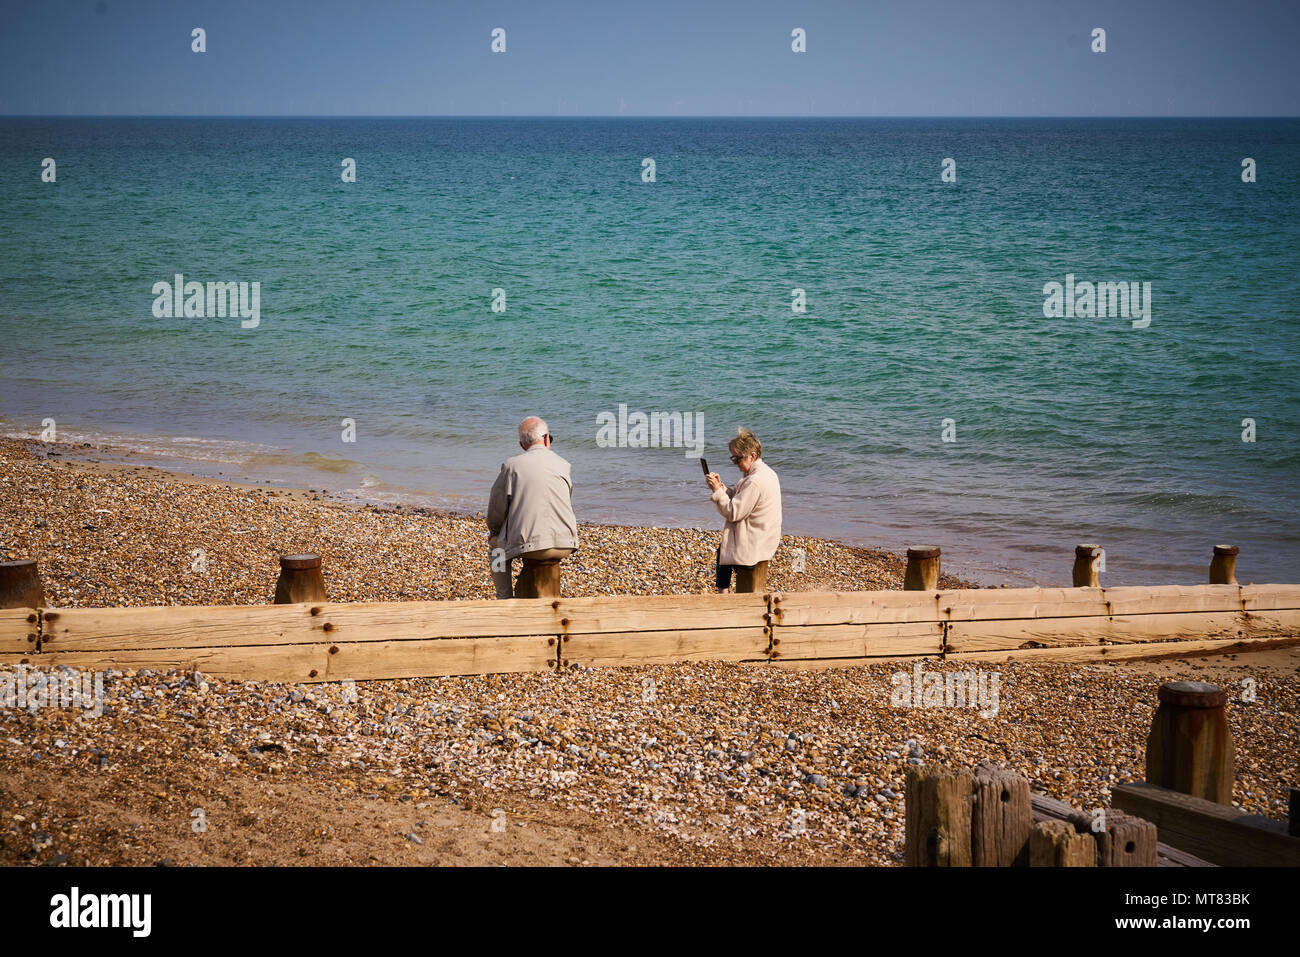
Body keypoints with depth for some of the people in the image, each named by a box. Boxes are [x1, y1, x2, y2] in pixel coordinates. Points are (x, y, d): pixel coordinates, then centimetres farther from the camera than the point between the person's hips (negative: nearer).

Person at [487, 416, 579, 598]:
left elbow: (496, 508, 2)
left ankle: (505, 600, 22)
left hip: (531, 546, -4)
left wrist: (493, 531, 23)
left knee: (496, 544, 27)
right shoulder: (563, 465, 8)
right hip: (565, 547, 4)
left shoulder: (511, 466, -4)